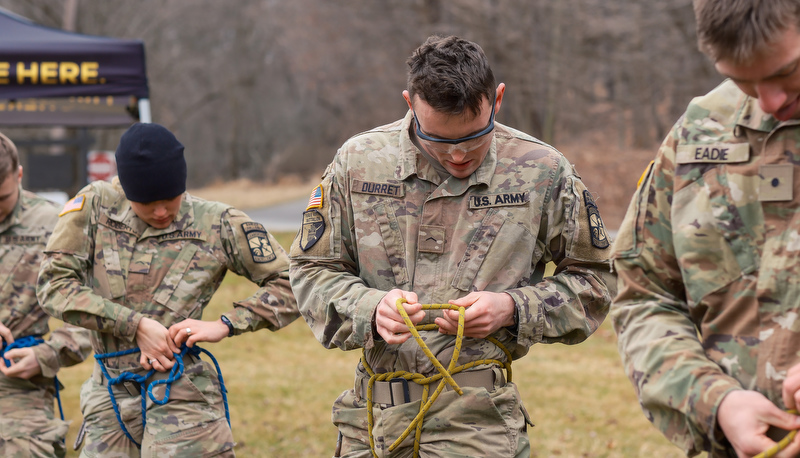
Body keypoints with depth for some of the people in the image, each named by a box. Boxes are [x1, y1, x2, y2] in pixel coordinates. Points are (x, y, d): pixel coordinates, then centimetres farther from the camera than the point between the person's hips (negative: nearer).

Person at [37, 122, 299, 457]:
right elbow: (53, 284, -6)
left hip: (181, 401, -2)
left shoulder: (218, 225, -2)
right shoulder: (95, 206, 1)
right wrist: (136, 325, -12)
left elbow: (290, 284, 2)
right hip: (109, 400, 3)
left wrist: (225, 326, -10)